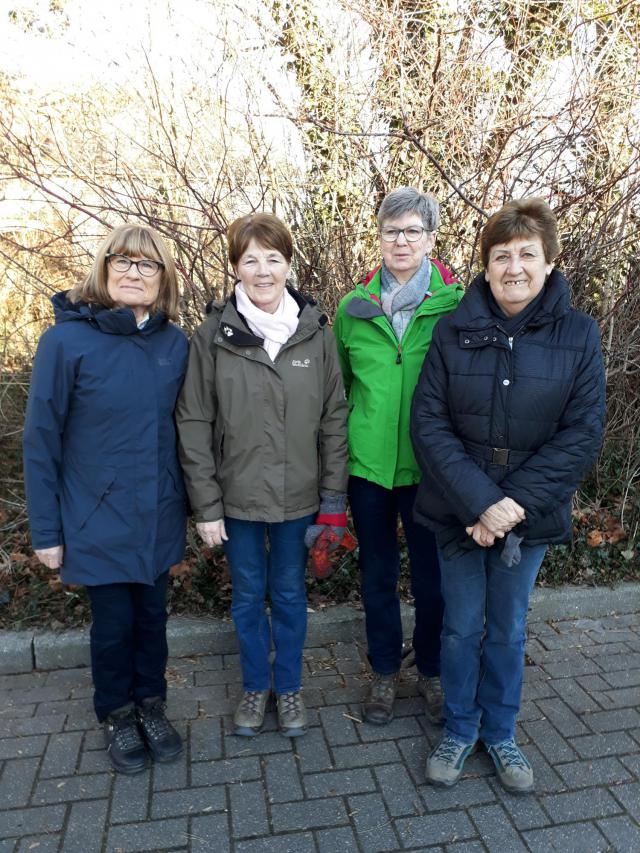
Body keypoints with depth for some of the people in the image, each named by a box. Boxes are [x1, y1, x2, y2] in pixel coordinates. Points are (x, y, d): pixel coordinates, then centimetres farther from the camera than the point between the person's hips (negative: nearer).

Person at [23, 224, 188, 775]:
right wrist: (46, 530, -8)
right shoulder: (67, 339, -13)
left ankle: (152, 704, 42)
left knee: (152, 615, 17)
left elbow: (182, 428, 5)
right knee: (113, 622, 12)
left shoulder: (175, 344, -3)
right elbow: (41, 439, -9)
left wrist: (191, 502, 6)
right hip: (98, 521, -3)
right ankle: (117, 715, 39)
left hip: (158, 518, 3)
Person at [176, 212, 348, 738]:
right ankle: (255, 686, 40)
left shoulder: (316, 333, -4)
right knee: (248, 595, 17)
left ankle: (289, 686, 39)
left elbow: (335, 419, -1)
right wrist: (206, 505, -7)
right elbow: (194, 425, -5)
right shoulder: (213, 336, -7)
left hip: (298, 497, 1)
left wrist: (333, 497, -3)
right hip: (237, 497, 0)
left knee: (290, 593, 17)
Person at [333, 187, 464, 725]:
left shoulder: (456, 306, -6)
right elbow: (339, 388, 10)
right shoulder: (354, 308, 2)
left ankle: (432, 671, 37)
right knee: (377, 574, 16)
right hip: (368, 464, 2)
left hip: (429, 466, -2)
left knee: (432, 577, 12)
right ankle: (385, 671, 37)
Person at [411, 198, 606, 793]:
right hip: (457, 513, 0)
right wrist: (479, 500, -21)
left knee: (508, 630, 17)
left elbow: (582, 433, -9)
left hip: (530, 515, 0)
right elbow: (428, 421, -11)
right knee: (461, 627, 14)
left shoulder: (578, 335, -7)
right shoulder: (454, 331, -7)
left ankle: (499, 732, 41)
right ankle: (459, 729, 38)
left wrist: (516, 503, -18)